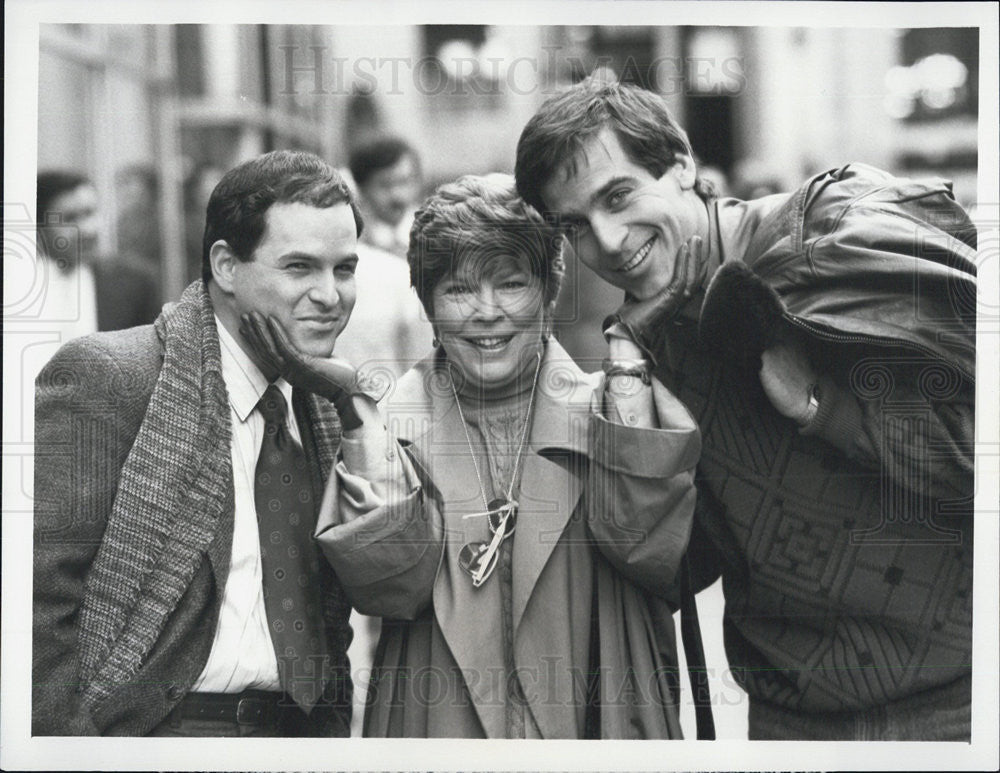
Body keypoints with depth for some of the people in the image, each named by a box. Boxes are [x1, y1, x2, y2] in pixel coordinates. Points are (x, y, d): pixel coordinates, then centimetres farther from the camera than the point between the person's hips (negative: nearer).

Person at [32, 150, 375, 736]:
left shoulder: (343, 413, 9)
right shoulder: (102, 376, -10)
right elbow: (40, 602, -13)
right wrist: (69, 740, -15)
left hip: (301, 733, 5)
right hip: (142, 731, -5)